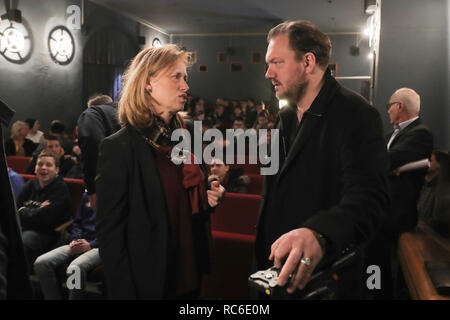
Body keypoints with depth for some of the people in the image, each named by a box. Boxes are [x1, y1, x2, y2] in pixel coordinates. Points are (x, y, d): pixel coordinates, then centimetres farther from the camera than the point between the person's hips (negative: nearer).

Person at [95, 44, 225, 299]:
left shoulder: (182, 138, 4)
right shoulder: (120, 147, -16)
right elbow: (110, 232, -16)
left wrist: (210, 198, -4)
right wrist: (124, 294, -16)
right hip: (148, 285, -6)